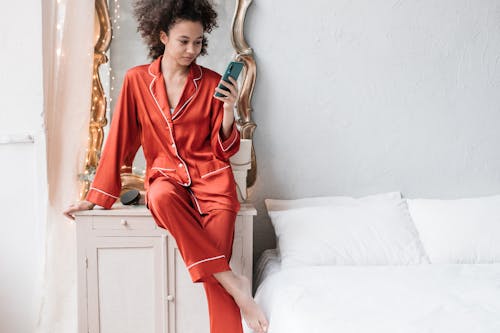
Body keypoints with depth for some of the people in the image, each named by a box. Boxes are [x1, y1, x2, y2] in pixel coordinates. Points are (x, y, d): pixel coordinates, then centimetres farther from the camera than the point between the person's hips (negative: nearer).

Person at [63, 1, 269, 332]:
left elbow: (225, 149, 4)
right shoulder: (137, 80, 3)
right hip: (166, 175, 1)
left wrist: (229, 109, -14)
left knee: (213, 275, -21)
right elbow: (120, 141, 6)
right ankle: (233, 282, -30)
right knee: (161, 198, -37)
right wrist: (96, 197, 6)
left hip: (210, 175, 0)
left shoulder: (212, 82, 2)